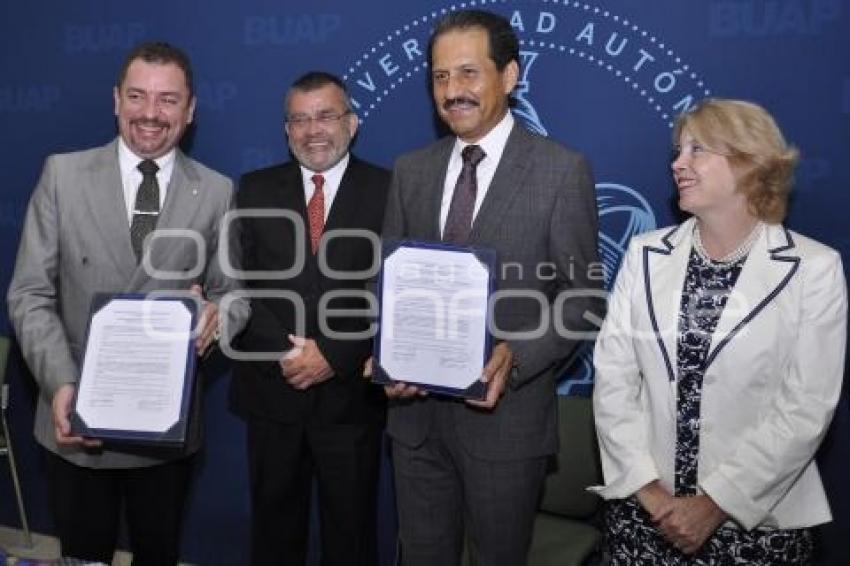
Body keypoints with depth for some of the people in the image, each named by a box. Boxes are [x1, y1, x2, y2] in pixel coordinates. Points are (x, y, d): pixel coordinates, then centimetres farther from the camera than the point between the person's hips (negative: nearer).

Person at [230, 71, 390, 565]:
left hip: (351, 395, -2)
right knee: (274, 525, 18)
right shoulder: (256, 190, 5)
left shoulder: (389, 191, -3)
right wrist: (284, 352, -14)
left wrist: (334, 355, -16)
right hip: (271, 390, 2)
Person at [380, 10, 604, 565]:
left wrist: (515, 357, -22)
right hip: (415, 410, 4)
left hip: (506, 412, -4)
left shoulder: (562, 170, -8)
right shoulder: (410, 170, 7)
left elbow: (581, 297, -7)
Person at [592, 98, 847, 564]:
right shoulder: (644, 255, 1)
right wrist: (648, 490, -10)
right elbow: (613, 377, -3)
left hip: (757, 520, -2)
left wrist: (715, 503, -13)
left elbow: (805, 409, -11)